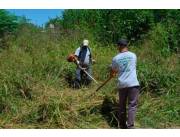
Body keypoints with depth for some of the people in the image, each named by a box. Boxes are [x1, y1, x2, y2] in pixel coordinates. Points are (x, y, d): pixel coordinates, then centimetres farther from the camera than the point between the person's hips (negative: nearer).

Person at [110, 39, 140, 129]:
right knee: (132, 105, 0)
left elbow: (112, 72, 16)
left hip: (122, 84, 1)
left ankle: (122, 125, 25)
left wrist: (112, 74, 41)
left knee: (122, 105, 15)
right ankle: (130, 126, -8)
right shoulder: (133, 55, 5)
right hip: (133, 84, -1)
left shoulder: (115, 58, 2)